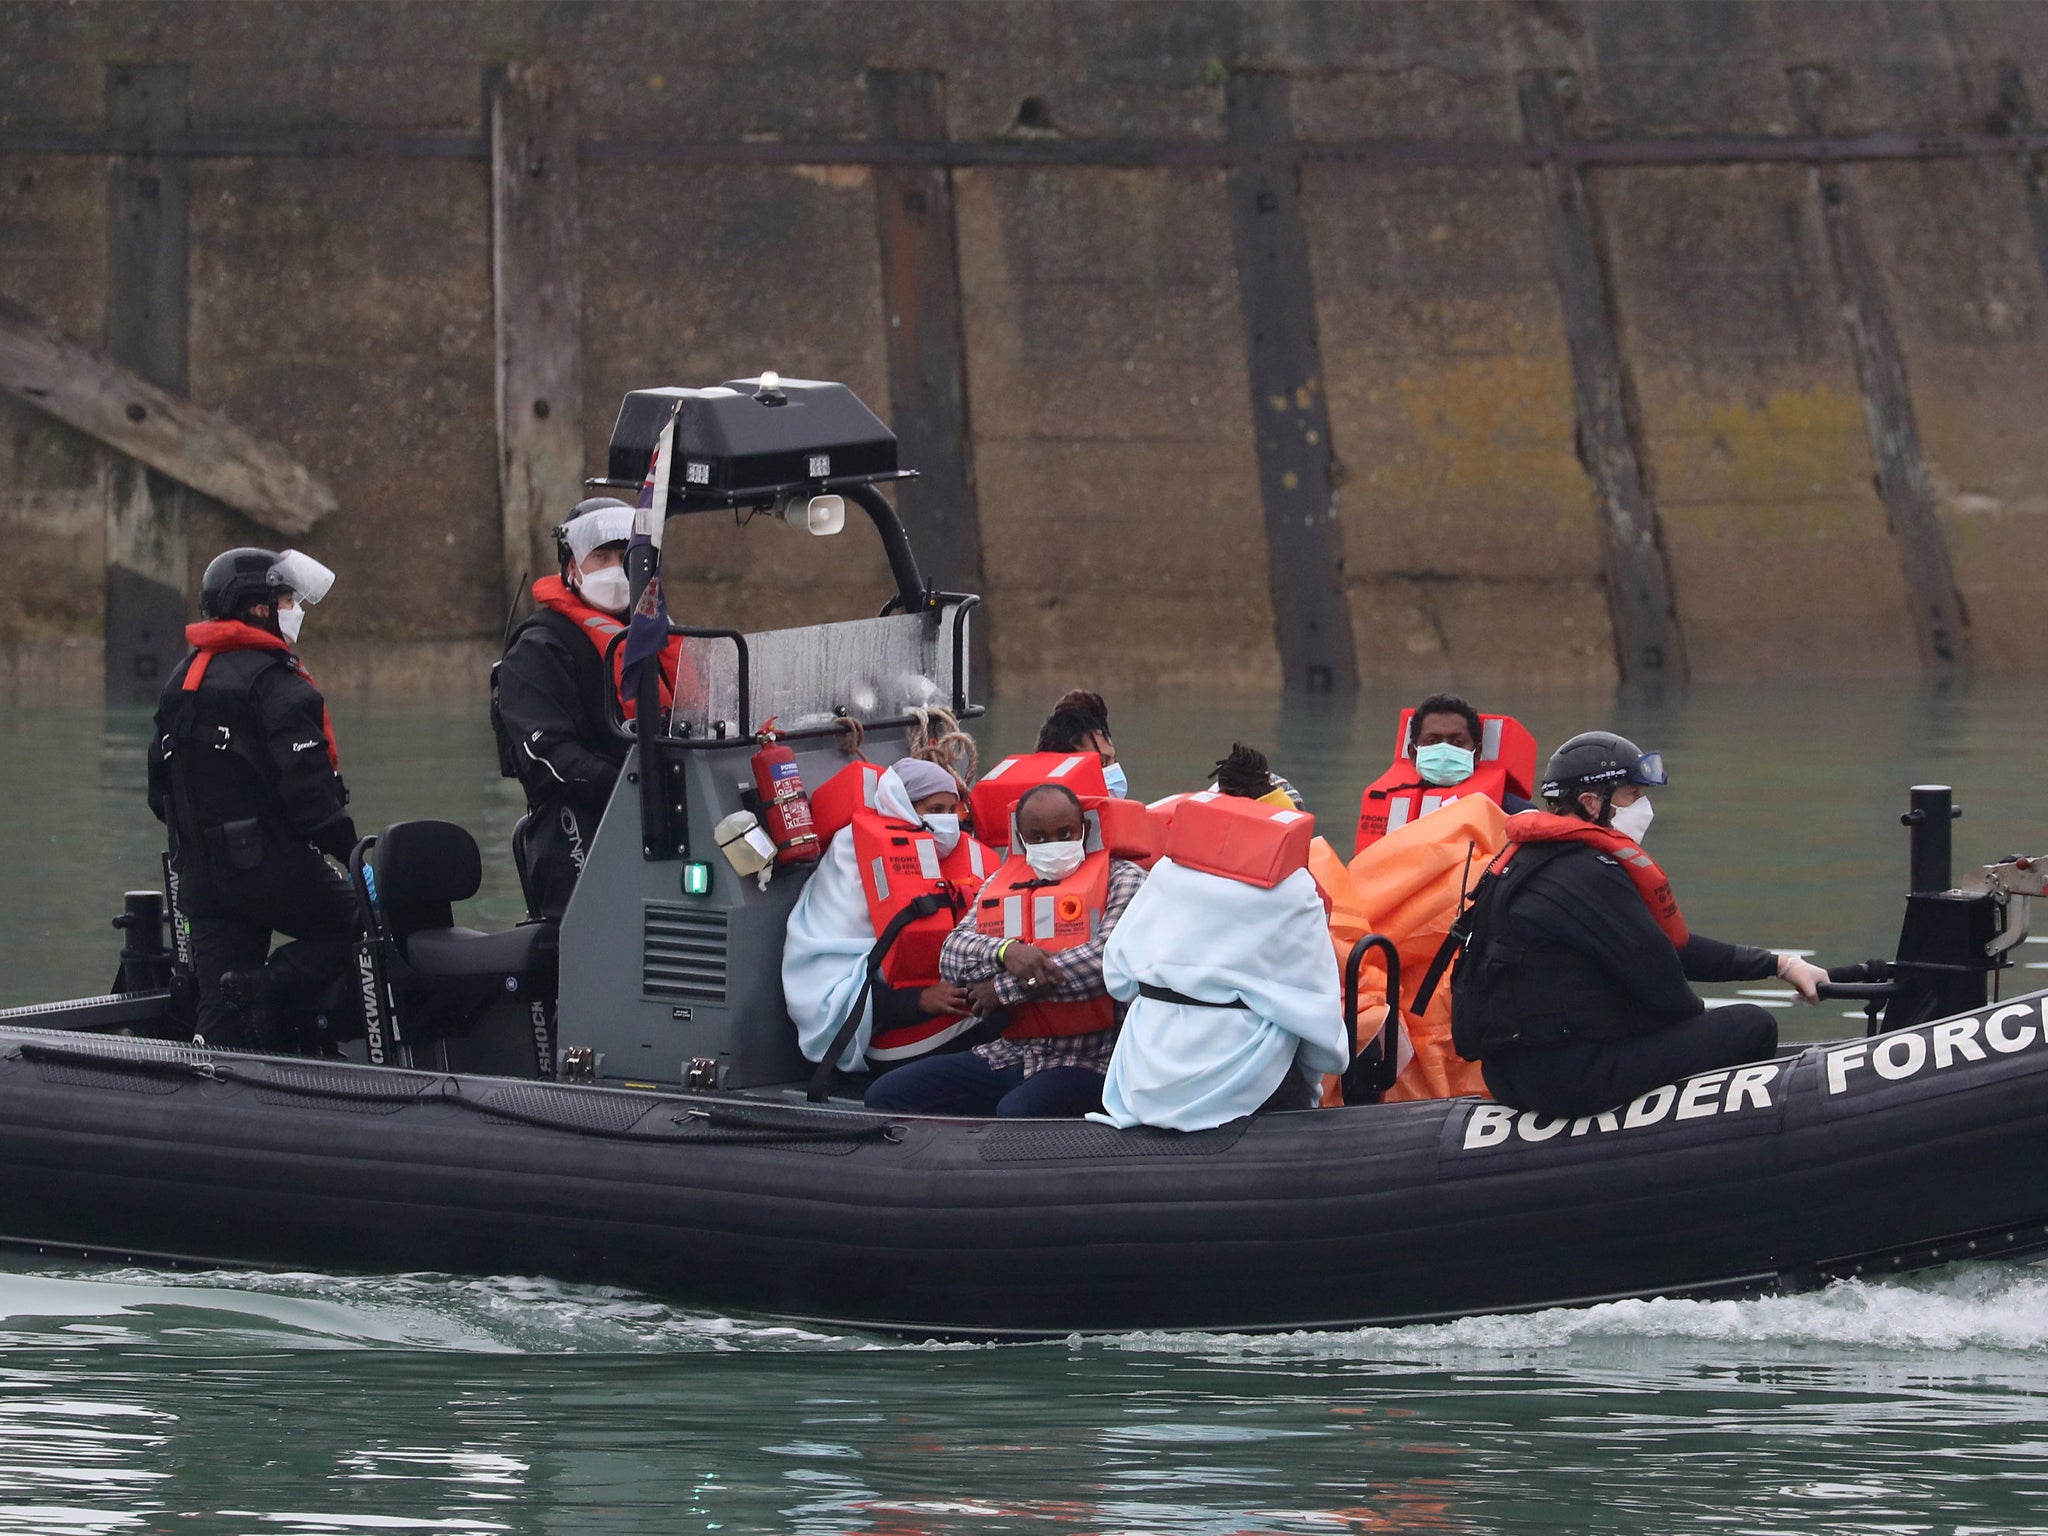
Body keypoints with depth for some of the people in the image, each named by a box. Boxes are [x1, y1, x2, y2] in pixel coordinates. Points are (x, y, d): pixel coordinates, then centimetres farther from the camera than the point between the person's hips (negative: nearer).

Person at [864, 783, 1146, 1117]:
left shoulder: (1120, 878, 2)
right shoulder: (1002, 882, 17)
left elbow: (1107, 957, -15)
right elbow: (951, 956, 7)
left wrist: (1003, 988, -9)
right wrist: (1005, 951, -16)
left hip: (1084, 1061, -6)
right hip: (1006, 1055, 6)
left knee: (1018, 1112, -38)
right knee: (885, 1095, -9)